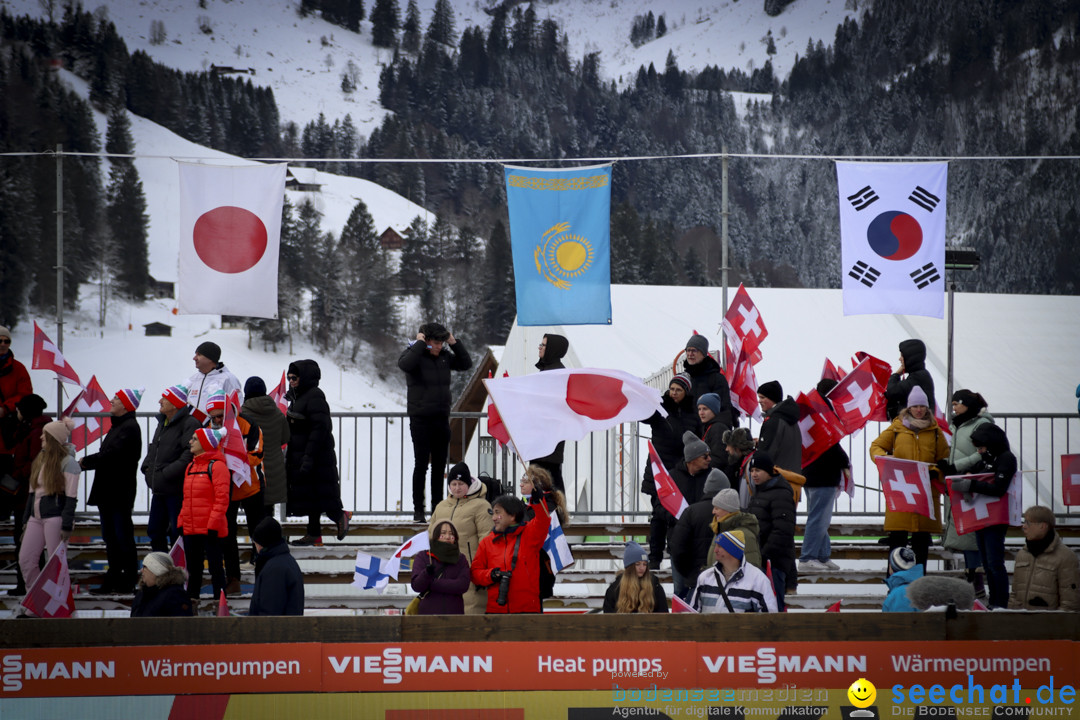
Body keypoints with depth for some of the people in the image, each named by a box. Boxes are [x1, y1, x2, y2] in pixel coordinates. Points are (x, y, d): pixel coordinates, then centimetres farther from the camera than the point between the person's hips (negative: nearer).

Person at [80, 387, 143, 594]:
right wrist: (87, 463, 0)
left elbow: (111, 454, -21)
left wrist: (86, 461, -11)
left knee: (123, 536, -5)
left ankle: (128, 582, -1)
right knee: (110, 537, 12)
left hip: (120, 491, -10)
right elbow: (106, 454, 17)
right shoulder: (117, 426, 19)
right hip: (107, 491, 10)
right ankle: (113, 581, 17)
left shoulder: (130, 427, -13)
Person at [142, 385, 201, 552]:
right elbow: (153, 449, 28)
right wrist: (147, 466, 11)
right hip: (159, 490, 10)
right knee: (155, 531, 14)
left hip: (176, 490, -10)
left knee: (177, 533, -6)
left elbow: (190, 452, -26)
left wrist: (169, 472, -24)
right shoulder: (163, 423, 16)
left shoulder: (189, 424, -15)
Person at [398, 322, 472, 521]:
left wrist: (455, 343, 2)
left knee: (439, 466, 8)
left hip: (442, 419, 5)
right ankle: (418, 510, 2)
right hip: (421, 420, -5)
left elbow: (466, 364, 13)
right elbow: (404, 364, -28)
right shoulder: (414, 354, -7)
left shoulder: (444, 356, 9)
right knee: (421, 465, -4)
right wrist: (420, 344, -21)